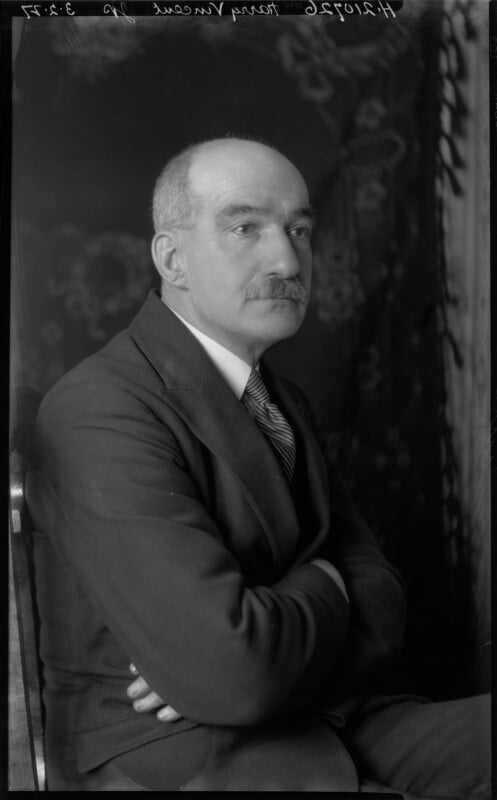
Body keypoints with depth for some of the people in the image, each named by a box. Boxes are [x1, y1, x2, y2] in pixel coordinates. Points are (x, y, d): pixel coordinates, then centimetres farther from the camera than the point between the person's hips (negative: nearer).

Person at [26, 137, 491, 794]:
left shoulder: (284, 402, 12)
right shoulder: (99, 412, -17)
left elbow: (379, 599, 5)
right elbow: (235, 669, -26)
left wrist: (256, 652, -15)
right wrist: (320, 589, -5)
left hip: (315, 715, 7)